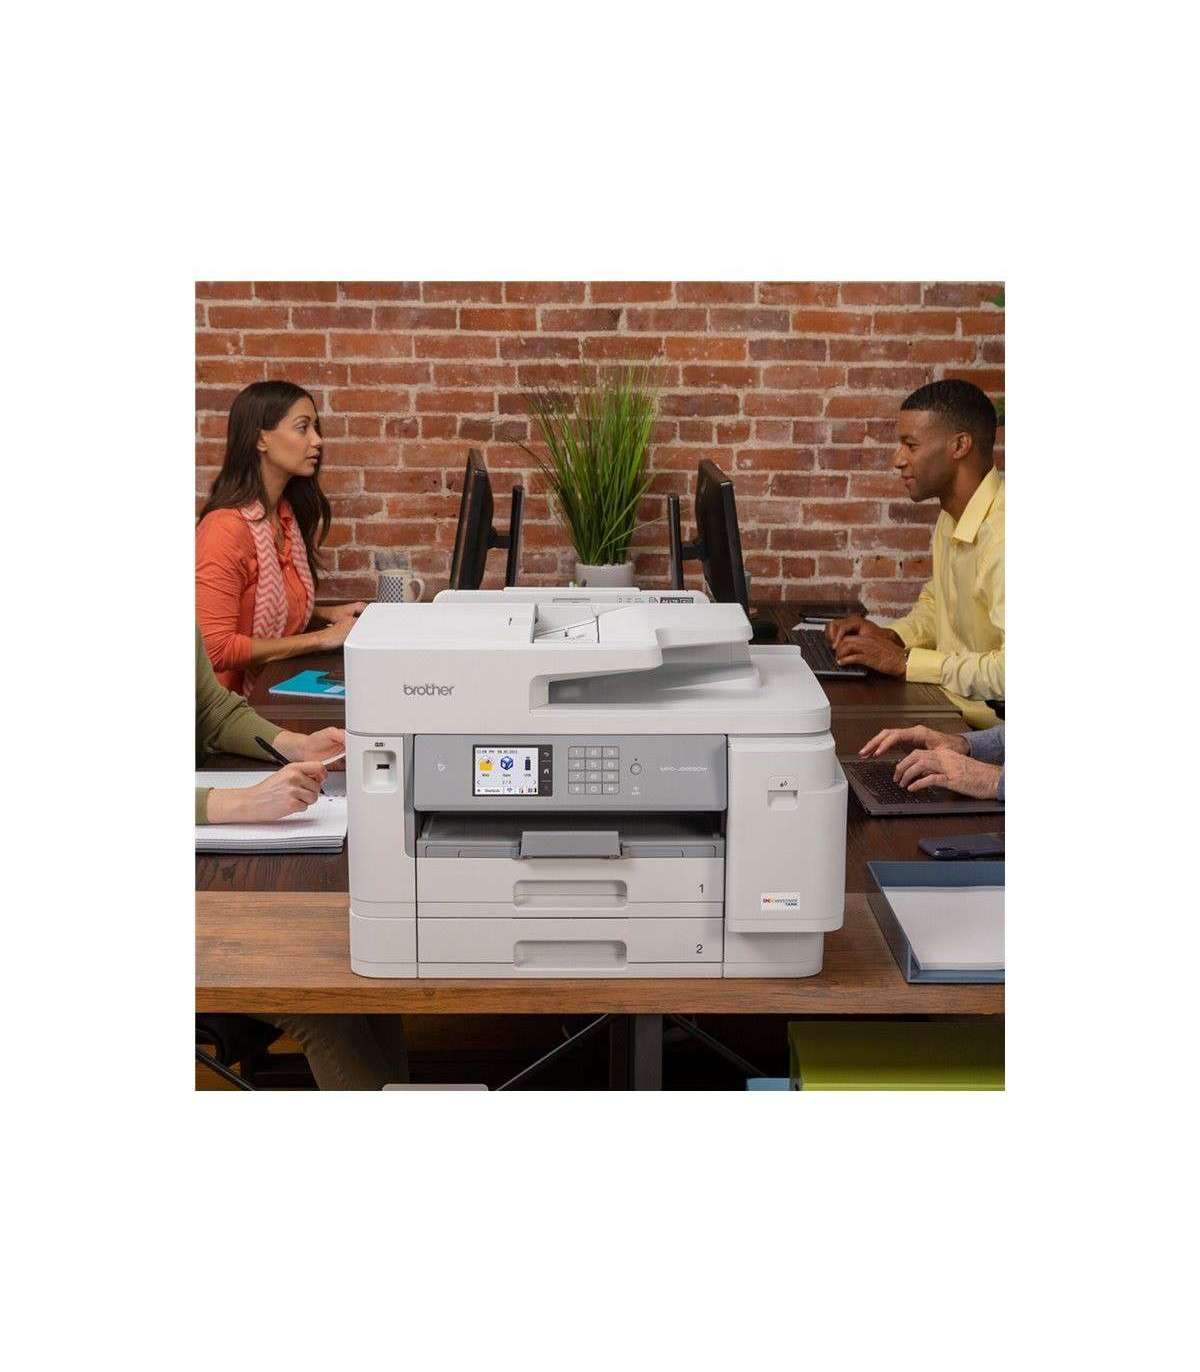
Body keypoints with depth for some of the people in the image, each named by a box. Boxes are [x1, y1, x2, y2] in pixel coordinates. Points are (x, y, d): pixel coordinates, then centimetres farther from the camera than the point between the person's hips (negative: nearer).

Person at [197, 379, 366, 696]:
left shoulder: (288, 513, 7)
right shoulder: (226, 528, -18)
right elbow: (215, 648, -21)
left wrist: (327, 613, 2)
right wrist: (322, 638, -17)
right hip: (240, 702, -7)